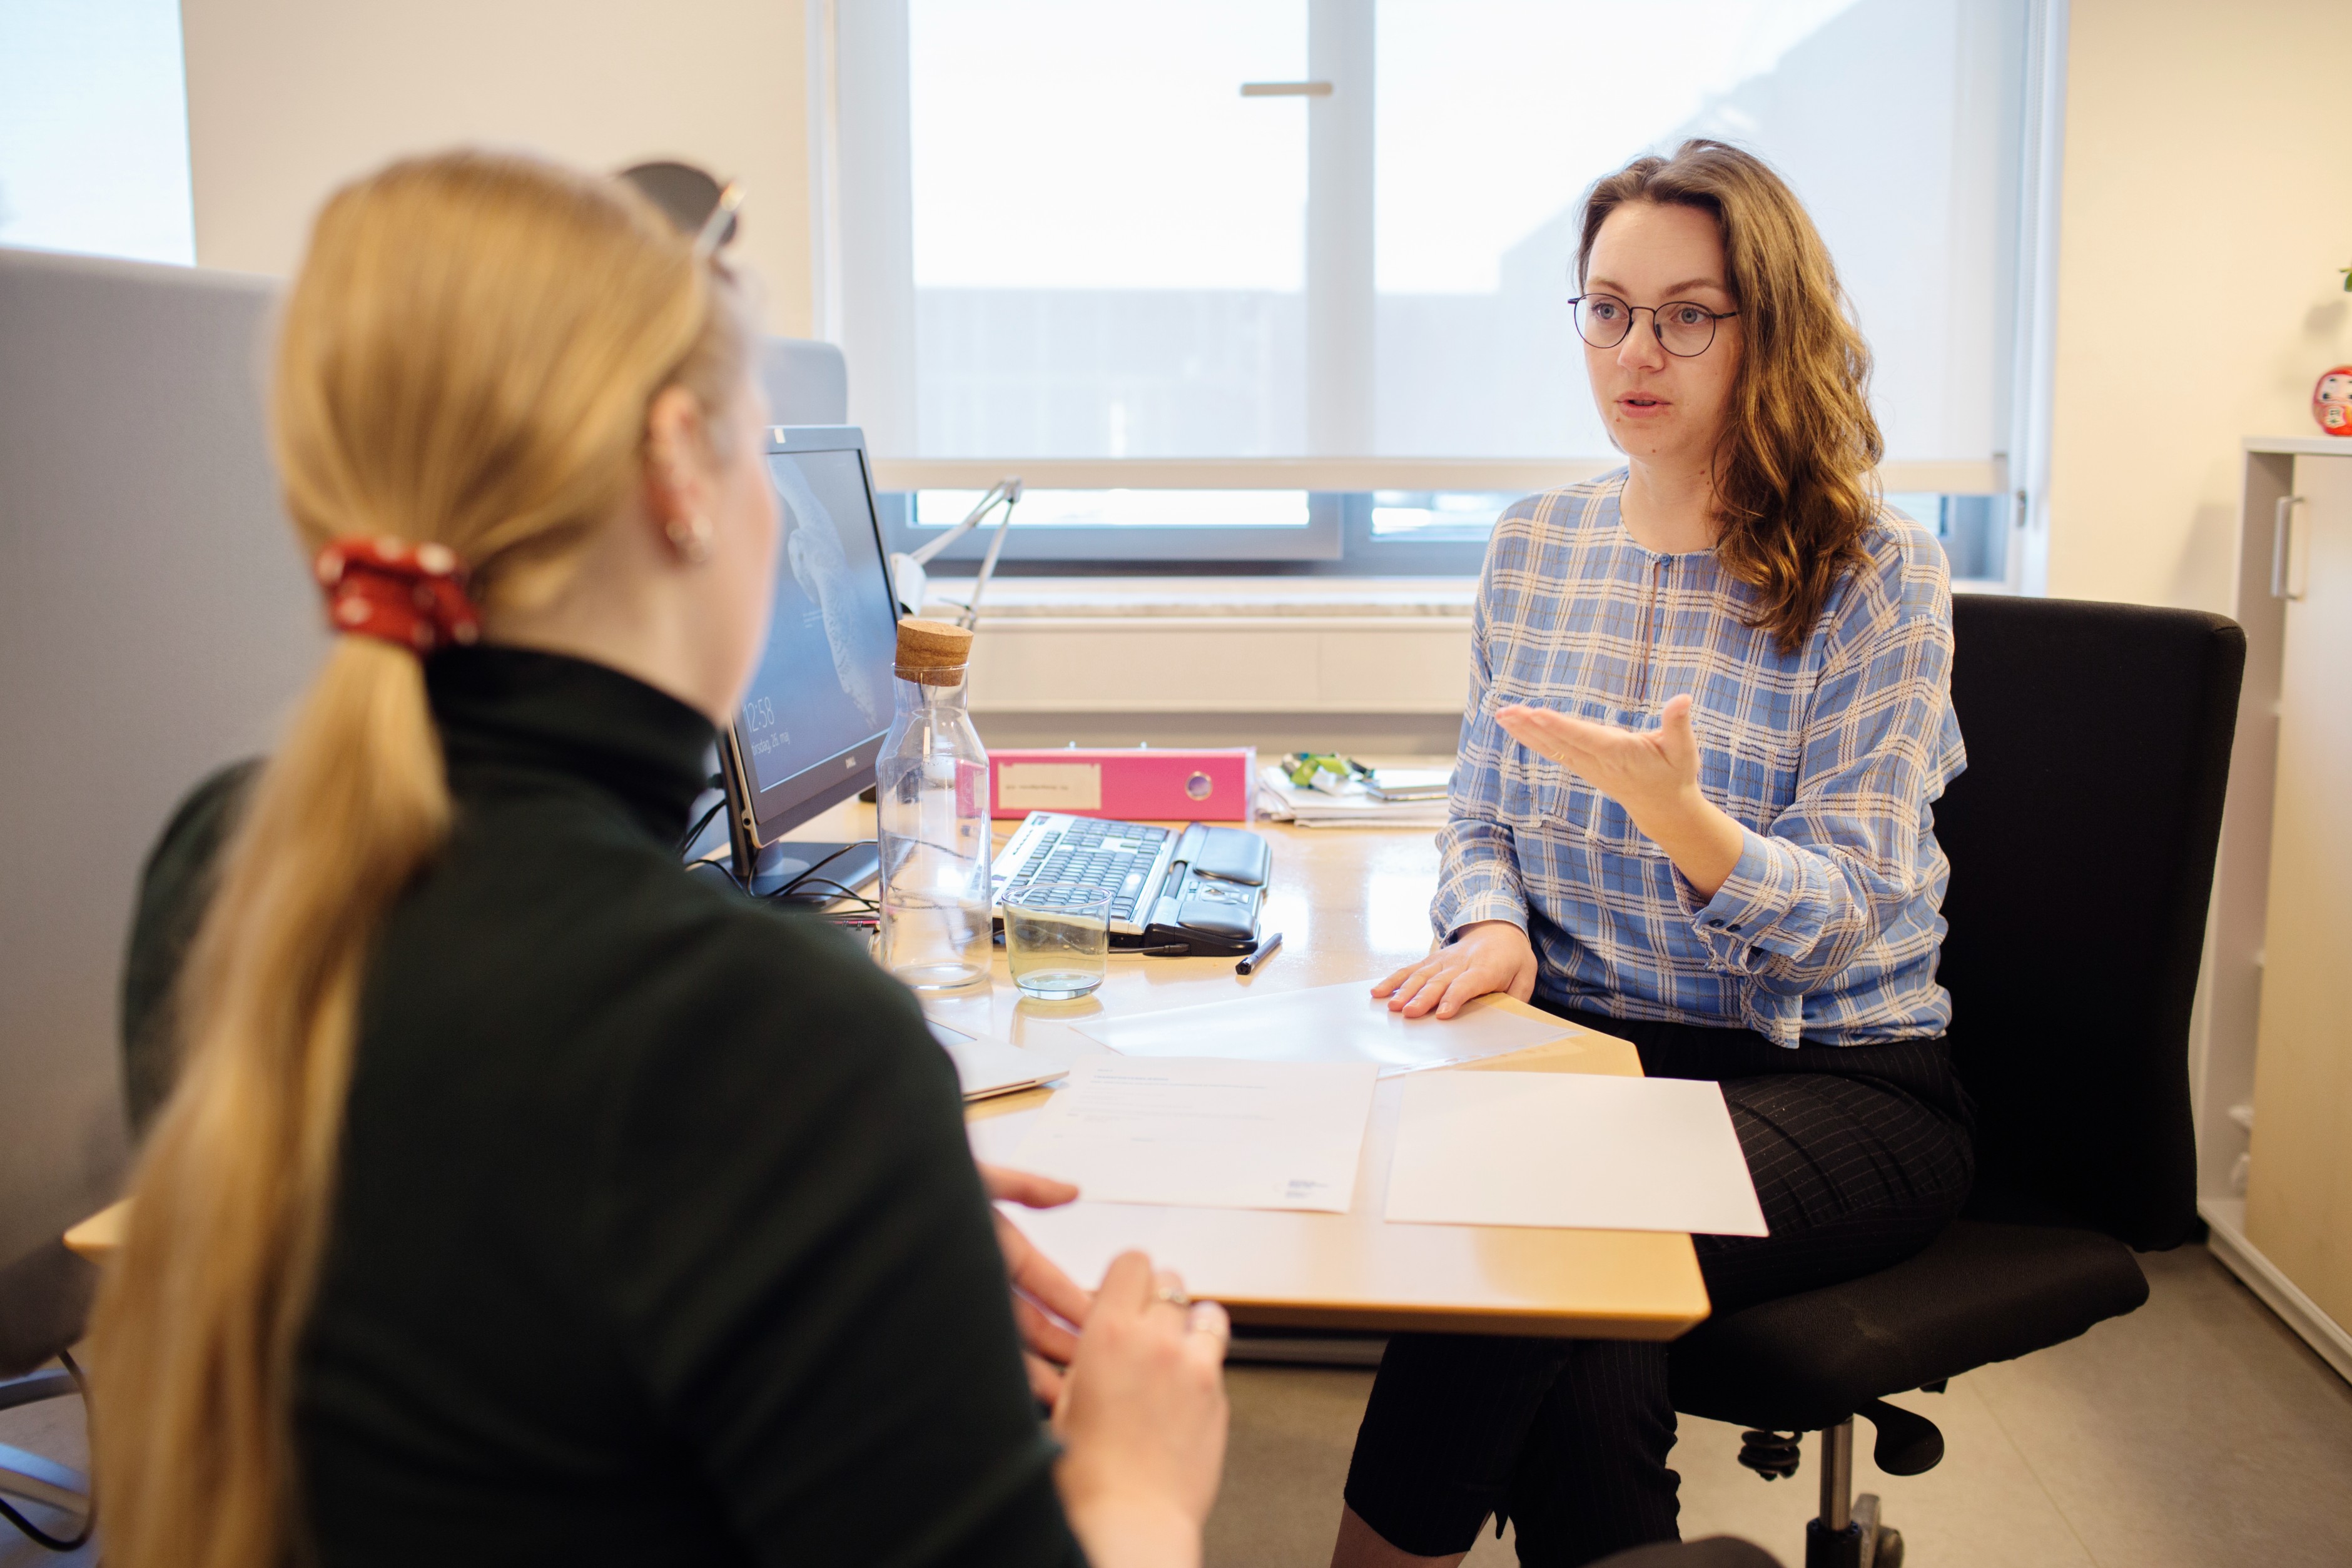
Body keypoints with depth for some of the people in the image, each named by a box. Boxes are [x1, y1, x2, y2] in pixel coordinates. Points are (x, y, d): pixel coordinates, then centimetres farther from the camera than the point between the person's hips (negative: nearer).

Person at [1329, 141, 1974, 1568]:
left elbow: (1843, 925, -11)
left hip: (1832, 1076, -3)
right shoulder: (1534, 547, 8)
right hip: (1581, 1045, 3)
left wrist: (1675, 814, -30)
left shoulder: (1877, 572, -6)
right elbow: (1482, 816, 14)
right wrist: (1494, 924, -10)